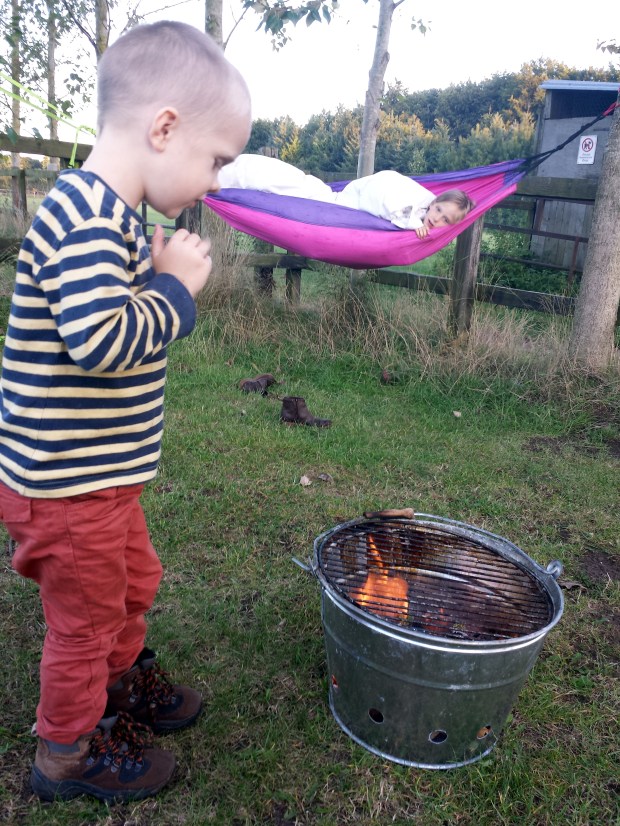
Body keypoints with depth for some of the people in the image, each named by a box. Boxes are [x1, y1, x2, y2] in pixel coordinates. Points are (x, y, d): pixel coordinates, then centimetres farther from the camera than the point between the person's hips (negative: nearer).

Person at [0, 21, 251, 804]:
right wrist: (177, 286, -20)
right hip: (66, 483, -9)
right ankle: (67, 754, 38)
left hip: (99, 473, 10)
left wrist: (160, 276, 1)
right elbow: (104, 342, -33)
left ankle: (124, 682, 53)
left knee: (132, 581, 27)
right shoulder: (88, 218, -25)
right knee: (84, 617, 12)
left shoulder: (106, 211, 8)